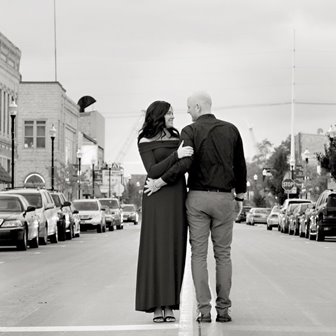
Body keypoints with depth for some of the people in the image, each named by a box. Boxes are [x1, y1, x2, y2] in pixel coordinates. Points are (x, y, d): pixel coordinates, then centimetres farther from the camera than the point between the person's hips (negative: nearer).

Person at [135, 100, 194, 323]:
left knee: (174, 251, 1)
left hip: (177, 197, 4)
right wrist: (177, 155, -24)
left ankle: (168, 305, 6)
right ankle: (156, 306, -1)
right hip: (156, 197, -4)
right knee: (156, 250, -7)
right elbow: (153, 172, -15)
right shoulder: (145, 142, -2)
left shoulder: (176, 138, 15)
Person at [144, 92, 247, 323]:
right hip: (224, 198, 2)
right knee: (223, 254, 8)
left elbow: (185, 163, -19)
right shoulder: (231, 130, 6)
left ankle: (204, 310, -2)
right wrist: (240, 196, 18)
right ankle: (223, 310, 6)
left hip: (198, 197, -2)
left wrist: (160, 182, -10)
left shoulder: (190, 131, -5)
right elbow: (240, 166, 9)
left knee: (199, 254, 3)